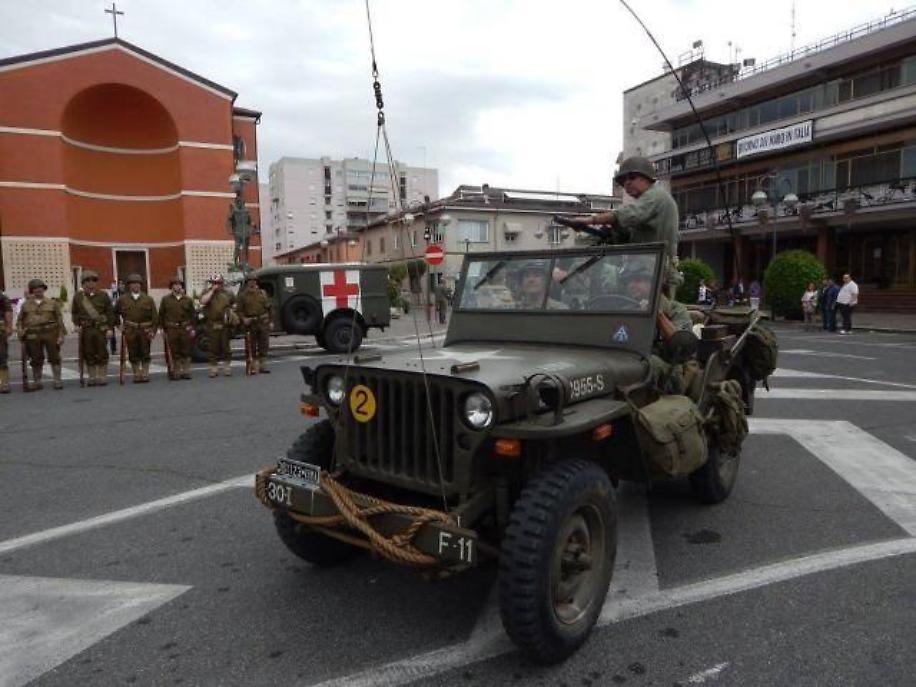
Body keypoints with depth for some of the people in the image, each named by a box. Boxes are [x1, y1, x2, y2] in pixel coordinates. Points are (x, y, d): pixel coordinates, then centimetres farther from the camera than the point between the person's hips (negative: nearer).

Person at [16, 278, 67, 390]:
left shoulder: (52, 303, 7)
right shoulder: (26, 305, 12)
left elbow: (59, 320, 4)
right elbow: (20, 320, 18)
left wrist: (61, 335, -4)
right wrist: (20, 330, -2)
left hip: (50, 334, -2)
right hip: (33, 336, 2)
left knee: (54, 357, 0)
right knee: (36, 359, 7)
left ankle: (57, 380, 5)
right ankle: (37, 382, 15)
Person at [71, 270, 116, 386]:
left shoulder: (103, 295, 1)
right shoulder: (78, 296, 7)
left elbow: (110, 312, 1)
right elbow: (74, 312, 15)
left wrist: (110, 328, -5)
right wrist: (77, 324, -1)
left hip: (101, 329, -2)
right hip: (86, 330, 2)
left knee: (102, 354, 2)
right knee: (89, 355, 6)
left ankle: (103, 376, 11)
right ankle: (92, 377, 15)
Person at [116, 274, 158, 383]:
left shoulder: (148, 299, 3)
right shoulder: (123, 299, 5)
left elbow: (155, 316, 1)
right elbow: (115, 313, 18)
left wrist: (153, 331, -6)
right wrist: (119, 324, 9)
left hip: (145, 331, 0)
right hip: (130, 331, 0)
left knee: (145, 354, 5)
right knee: (133, 354, 4)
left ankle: (145, 374, 13)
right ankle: (136, 375, 11)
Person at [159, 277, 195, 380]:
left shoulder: (187, 300, 9)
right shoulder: (166, 299, 7)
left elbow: (191, 315, 10)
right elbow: (161, 315, 7)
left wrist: (192, 328, 4)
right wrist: (162, 328, 1)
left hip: (185, 329, 1)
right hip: (171, 329, -1)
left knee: (186, 351, 4)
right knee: (174, 352, 2)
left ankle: (186, 371, 12)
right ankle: (176, 372, 9)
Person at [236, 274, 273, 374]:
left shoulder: (262, 293, 9)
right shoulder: (242, 295, 3)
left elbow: (269, 308, 9)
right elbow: (239, 310, -1)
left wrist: (271, 321, 4)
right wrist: (243, 319, -19)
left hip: (263, 322, 2)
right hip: (250, 323, -2)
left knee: (264, 345, 4)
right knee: (252, 347, 3)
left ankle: (263, 366, 12)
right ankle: (254, 367, 9)